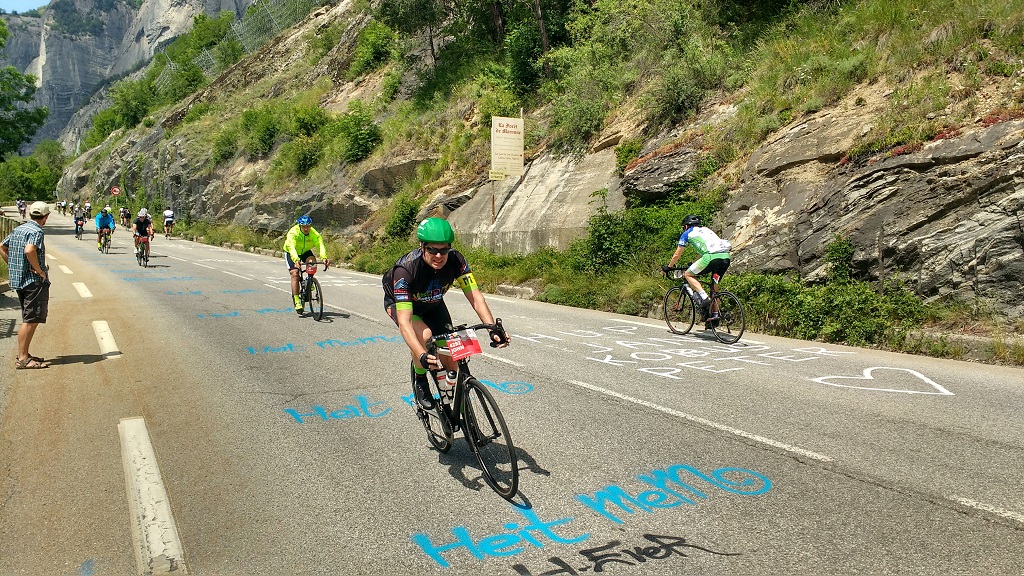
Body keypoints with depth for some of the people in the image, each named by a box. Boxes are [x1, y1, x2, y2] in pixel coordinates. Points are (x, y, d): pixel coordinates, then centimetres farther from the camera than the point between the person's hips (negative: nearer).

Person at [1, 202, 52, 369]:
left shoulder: (18, 229, 14)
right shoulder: (36, 231, -14)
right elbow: (29, 251, -30)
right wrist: (40, 271, -20)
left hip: (18, 279, 9)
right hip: (35, 281, -9)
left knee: (29, 319, 17)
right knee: (31, 320, -6)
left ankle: (24, 354, 22)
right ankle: (22, 359, -6)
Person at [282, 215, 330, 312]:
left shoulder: (314, 233, -25)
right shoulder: (293, 233, -33)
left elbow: (320, 244, -39)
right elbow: (291, 247, -47)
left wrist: (324, 257, -58)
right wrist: (296, 260, -65)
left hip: (305, 251, 3)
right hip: (291, 253, -2)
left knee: (312, 261, -29)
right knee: (295, 274, -16)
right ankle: (297, 300, -10)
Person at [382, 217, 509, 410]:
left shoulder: (455, 260, -29)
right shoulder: (406, 269, -40)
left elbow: (474, 296, -33)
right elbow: (404, 321, -45)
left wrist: (494, 330, -48)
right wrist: (422, 355, -59)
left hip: (432, 304, 4)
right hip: (399, 303, -4)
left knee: (450, 361, -7)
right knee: (424, 334, -35)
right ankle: (420, 381, -7)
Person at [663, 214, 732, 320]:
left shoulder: (687, 234, 18)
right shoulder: (706, 230, 35)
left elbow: (676, 255, 23)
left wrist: (667, 267, 38)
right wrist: (694, 265, 57)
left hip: (713, 257, -7)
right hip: (726, 256, 7)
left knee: (688, 275, 10)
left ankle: (705, 298, -6)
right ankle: (715, 314, 21)